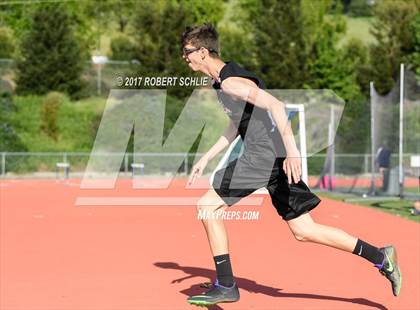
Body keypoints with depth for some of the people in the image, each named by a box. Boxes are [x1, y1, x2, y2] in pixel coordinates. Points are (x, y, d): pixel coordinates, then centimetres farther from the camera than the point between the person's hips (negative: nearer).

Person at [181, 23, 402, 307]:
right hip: (275, 158, 10)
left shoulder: (231, 82, -12)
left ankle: (225, 286, -1)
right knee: (304, 231, 11)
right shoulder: (224, 80, 20)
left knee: (207, 206, -5)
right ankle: (381, 257, 14)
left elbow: (275, 104, -23)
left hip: (264, 155, -10)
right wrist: (205, 159, 28)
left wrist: (292, 150, -30)